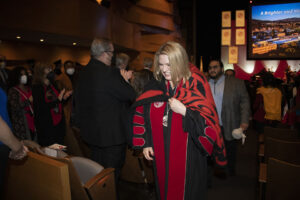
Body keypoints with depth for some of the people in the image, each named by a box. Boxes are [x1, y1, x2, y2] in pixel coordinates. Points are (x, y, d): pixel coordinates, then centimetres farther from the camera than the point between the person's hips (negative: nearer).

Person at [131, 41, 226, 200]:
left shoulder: (196, 87, -11)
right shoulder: (153, 87, 0)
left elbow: (208, 121, -13)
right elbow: (142, 117, 7)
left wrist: (184, 111, -24)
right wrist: (145, 144, 3)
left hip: (188, 156, -3)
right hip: (160, 155, 4)